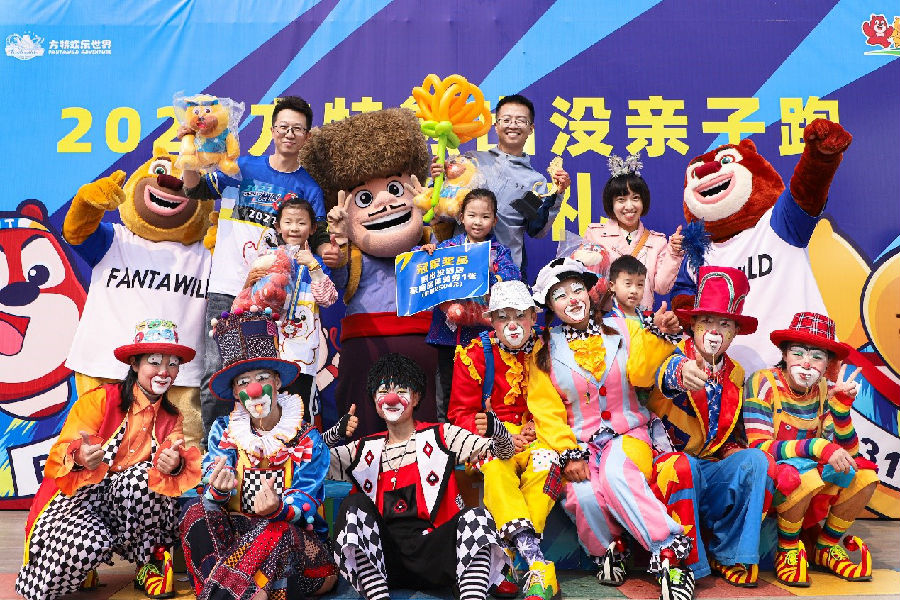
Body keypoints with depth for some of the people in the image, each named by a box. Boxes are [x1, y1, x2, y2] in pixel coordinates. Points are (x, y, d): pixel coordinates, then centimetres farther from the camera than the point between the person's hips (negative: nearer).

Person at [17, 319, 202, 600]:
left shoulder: (171, 418, 5)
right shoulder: (100, 399, -8)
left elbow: (176, 465, -9)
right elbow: (61, 453, -15)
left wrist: (175, 465, -36)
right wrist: (78, 457, -41)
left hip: (128, 506, 3)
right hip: (78, 494, -3)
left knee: (143, 477, -30)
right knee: (87, 544, -35)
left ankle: (151, 561, -8)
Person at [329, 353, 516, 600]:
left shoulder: (440, 436, 9)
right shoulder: (365, 449, 16)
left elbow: (503, 452, 2)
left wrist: (495, 428, -21)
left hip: (434, 550, -2)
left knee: (477, 517, -26)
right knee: (353, 505, -22)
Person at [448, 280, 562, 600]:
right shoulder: (474, 354, -1)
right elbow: (461, 413, -2)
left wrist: (539, 426, -13)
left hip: (536, 435, 1)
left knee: (547, 461, -33)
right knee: (496, 465, -35)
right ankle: (535, 559, -43)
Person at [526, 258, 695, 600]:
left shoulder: (622, 329, 6)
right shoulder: (545, 351, 5)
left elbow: (641, 374, -9)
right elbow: (546, 411, 0)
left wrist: (660, 335, -23)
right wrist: (569, 454, -12)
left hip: (629, 433, 0)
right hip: (579, 442, 1)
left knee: (616, 475, -34)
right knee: (585, 495, -29)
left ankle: (670, 553, -24)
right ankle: (607, 551, 2)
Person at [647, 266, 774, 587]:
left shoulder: (735, 374, 12)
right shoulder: (677, 357, -7)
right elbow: (665, 374, -34)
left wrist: (735, 449, 1)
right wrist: (681, 374, -60)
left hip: (713, 471, 5)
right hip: (673, 463, -5)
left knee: (757, 459, -22)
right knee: (680, 466, -38)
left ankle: (731, 556, -10)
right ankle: (688, 565, -21)